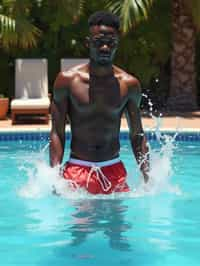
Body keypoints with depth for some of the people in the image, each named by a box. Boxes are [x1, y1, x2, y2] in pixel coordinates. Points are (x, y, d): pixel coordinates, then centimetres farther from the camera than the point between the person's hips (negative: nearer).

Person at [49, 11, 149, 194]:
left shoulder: (129, 84, 2)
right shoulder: (68, 80, -4)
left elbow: (137, 135, 7)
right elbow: (57, 133, -3)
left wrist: (147, 178, -1)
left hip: (114, 171, 2)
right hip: (77, 170, -2)